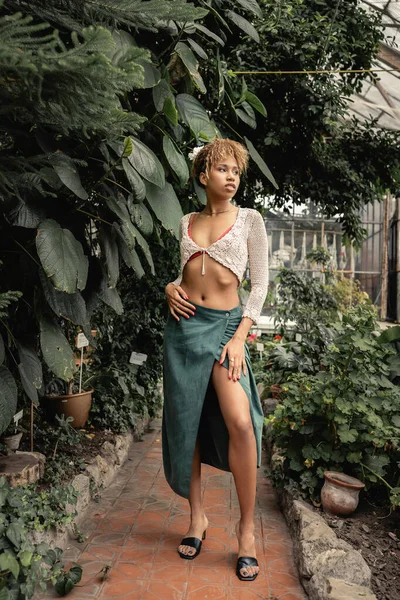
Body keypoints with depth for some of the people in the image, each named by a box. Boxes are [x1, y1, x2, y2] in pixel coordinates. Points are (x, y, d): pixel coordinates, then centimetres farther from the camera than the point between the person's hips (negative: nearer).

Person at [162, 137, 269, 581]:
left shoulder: (250, 219, 4)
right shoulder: (187, 222, 13)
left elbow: (260, 284, 0)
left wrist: (241, 336, -10)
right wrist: (170, 288, 0)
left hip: (226, 324, -3)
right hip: (184, 323, 4)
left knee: (240, 421, -20)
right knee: (185, 424, 6)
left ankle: (247, 527, -1)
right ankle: (197, 516, 24)